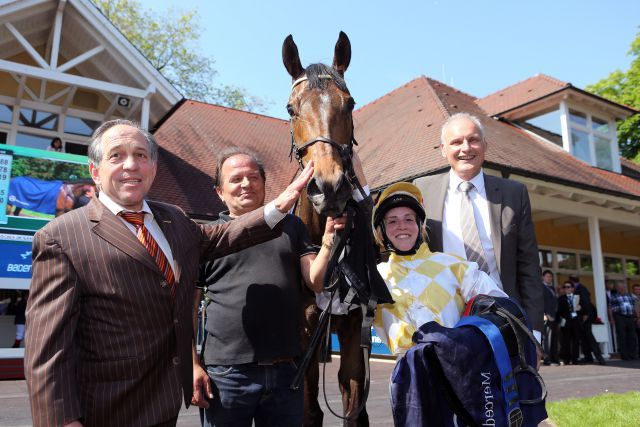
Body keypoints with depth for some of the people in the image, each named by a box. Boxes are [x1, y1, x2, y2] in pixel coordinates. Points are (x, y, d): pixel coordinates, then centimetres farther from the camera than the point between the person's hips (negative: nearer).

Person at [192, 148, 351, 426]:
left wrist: (328, 240, -13)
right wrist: (193, 365, -5)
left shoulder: (291, 226, 9)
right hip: (226, 373, -2)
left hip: (286, 371, 2)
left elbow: (316, 282, 3)